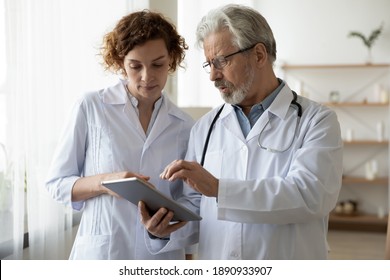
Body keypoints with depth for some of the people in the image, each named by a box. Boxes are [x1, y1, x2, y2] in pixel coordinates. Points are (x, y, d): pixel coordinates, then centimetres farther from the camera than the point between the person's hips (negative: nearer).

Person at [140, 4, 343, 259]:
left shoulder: (316, 121, -7)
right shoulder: (205, 127, 6)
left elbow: (310, 194, -21)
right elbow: (194, 201, 7)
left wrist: (218, 188, -24)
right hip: (213, 269, 3)